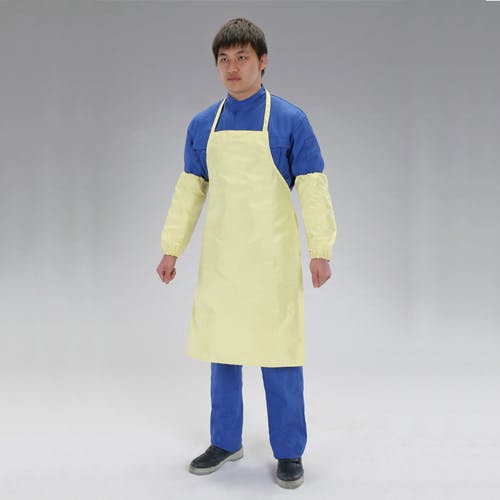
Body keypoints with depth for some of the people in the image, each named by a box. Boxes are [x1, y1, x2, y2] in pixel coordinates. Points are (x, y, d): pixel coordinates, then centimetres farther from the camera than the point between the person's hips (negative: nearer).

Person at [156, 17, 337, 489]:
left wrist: (320, 249, -10)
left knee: (278, 350, 2)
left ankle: (288, 452, 18)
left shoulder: (289, 119, -4)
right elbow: (189, 190, 11)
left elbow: (312, 188, -4)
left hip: (272, 258, -4)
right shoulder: (203, 124, 7)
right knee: (221, 349, 12)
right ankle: (225, 442, 29)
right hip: (219, 257, 4)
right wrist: (171, 249, 9)